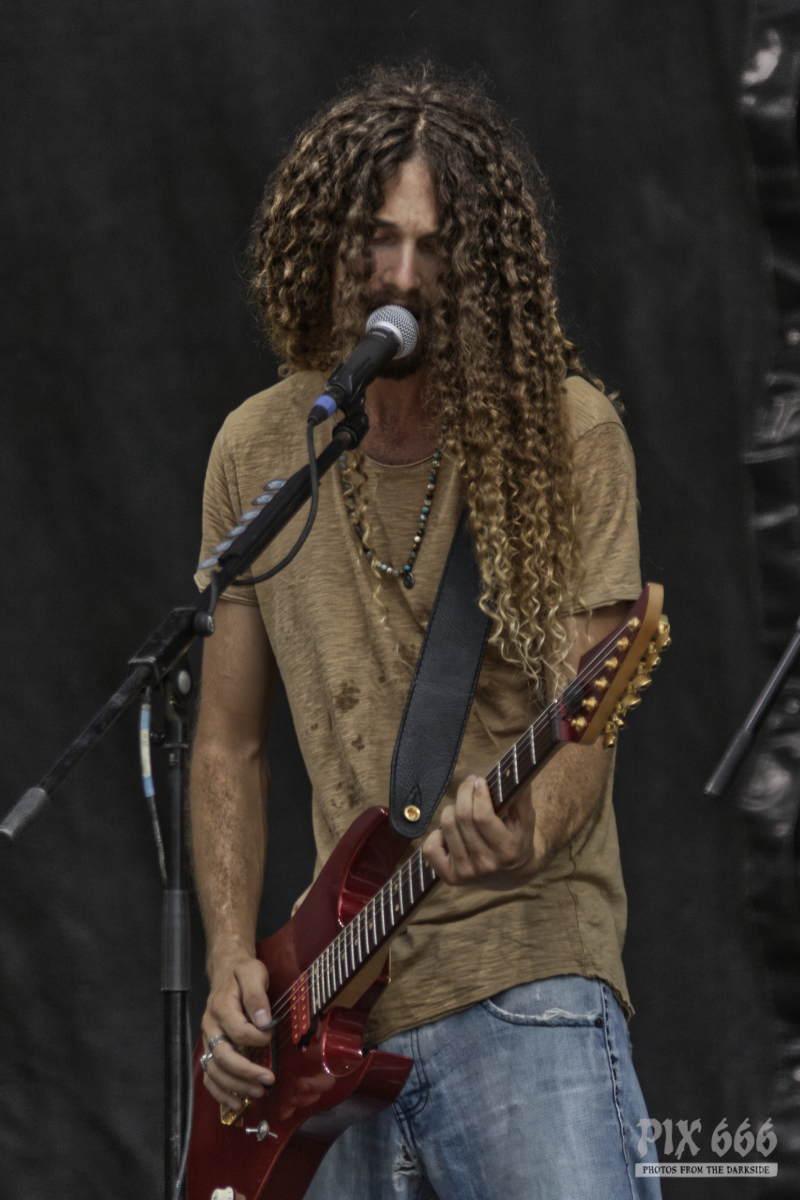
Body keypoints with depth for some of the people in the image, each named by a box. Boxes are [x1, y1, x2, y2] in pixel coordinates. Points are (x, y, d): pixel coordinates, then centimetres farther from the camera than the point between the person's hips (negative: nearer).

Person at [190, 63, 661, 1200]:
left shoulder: (565, 433, -3)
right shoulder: (254, 453, 10)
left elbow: (584, 722, -7)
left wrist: (525, 837, -29)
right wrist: (231, 958, 4)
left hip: (526, 981, -4)